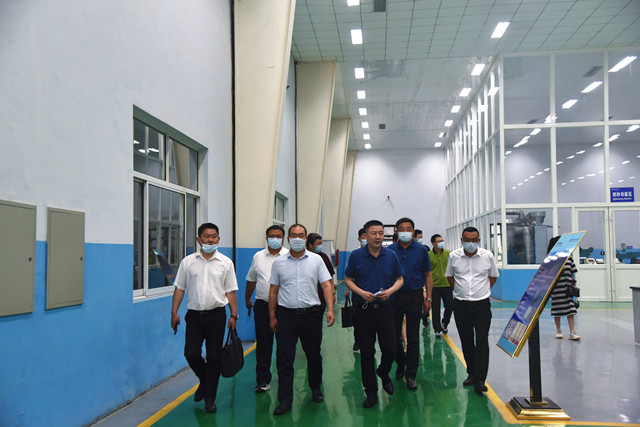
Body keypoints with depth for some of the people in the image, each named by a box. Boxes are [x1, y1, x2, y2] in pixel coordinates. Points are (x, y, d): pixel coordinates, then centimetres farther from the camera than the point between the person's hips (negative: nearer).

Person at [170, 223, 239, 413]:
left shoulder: (225, 262, 4)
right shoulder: (188, 261, 5)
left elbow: (230, 291, 5)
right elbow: (179, 288, 7)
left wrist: (233, 315, 0)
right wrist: (174, 312, 1)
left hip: (216, 315, -1)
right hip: (194, 315, 1)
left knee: (214, 357, 2)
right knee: (191, 354, -2)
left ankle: (209, 398, 15)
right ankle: (205, 380, 28)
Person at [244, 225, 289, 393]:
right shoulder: (258, 257, 10)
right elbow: (251, 280, 21)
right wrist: (247, 299, 27)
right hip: (262, 305, 2)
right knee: (263, 343, 2)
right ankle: (263, 380, 9)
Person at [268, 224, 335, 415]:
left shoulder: (316, 260, 3)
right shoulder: (279, 262, 5)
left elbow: (326, 285, 0)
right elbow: (273, 290, 8)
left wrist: (330, 309, -11)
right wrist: (272, 316, 5)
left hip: (311, 313, 0)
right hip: (286, 314, 0)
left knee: (313, 354, 12)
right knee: (284, 358, 0)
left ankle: (316, 388, 33)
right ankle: (285, 400, 7)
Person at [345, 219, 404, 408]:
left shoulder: (391, 255, 3)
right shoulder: (356, 256, -2)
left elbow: (400, 279, 10)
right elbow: (348, 280, 4)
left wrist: (390, 291, -9)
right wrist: (361, 292, -13)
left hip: (384, 308, 1)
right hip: (363, 310, -1)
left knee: (390, 348, 0)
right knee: (366, 352, 5)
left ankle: (383, 373, 33)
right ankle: (371, 391, 19)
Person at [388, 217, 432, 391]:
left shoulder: (421, 250, 3)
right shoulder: (390, 250, 2)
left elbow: (428, 275, 7)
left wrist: (428, 298, 1)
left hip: (415, 296, 0)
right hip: (394, 296, 1)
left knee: (413, 338, 4)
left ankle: (411, 375, 14)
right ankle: (401, 362, 34)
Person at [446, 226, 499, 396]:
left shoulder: (487, 256, -2)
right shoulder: (453, 256, -1)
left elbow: (493, 277, 13)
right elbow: (449, 277, 14)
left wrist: (482, 291, 8)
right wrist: (462, 291, 8)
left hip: (482, 305, -1)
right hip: (460, 305, 2)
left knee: (482, 341, -8)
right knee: (466, 341, 10)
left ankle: (479, 380, -6)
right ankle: (471, 373, 24)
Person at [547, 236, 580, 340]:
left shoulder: (568, 257, 7)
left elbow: (572, 272, 12)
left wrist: (573, 284, 10)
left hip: (567, 287, 3)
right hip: (556, 287, -3)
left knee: (570, 307, -3)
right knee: (557, 308, 6)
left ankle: (572, 332, -2)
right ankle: (558, 331, 19)